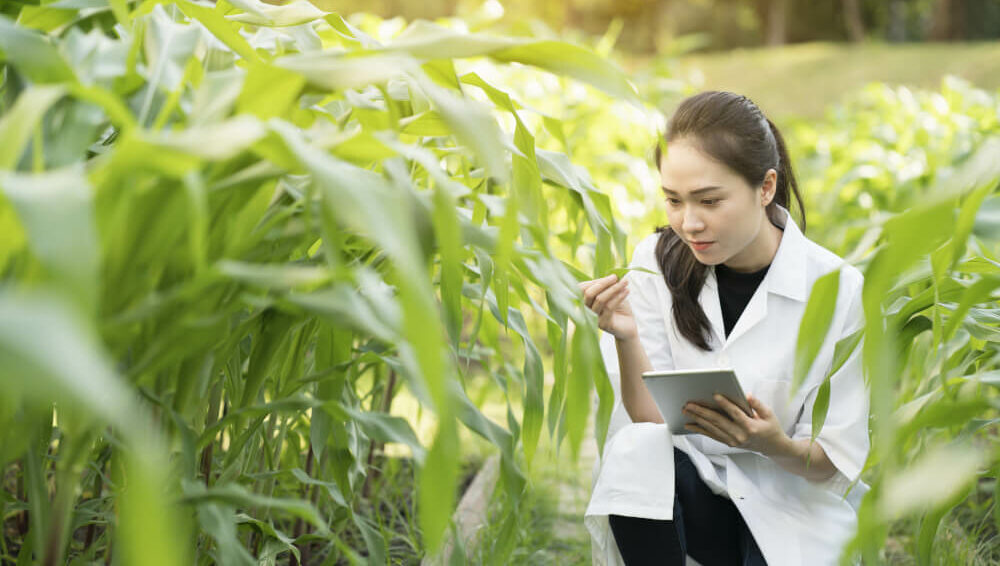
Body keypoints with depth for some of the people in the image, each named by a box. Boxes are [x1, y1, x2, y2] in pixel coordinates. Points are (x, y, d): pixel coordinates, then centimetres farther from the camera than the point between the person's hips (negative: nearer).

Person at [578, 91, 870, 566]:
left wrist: (776, 445, -29)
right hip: (683, 484, 1)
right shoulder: (658, 260, -6)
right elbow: (650, 416, -8)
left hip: (789, 502, -1)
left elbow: (836, 463, -7)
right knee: (634, 450, -31)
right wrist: (625, 337, -26)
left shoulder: (837, 289, -13)